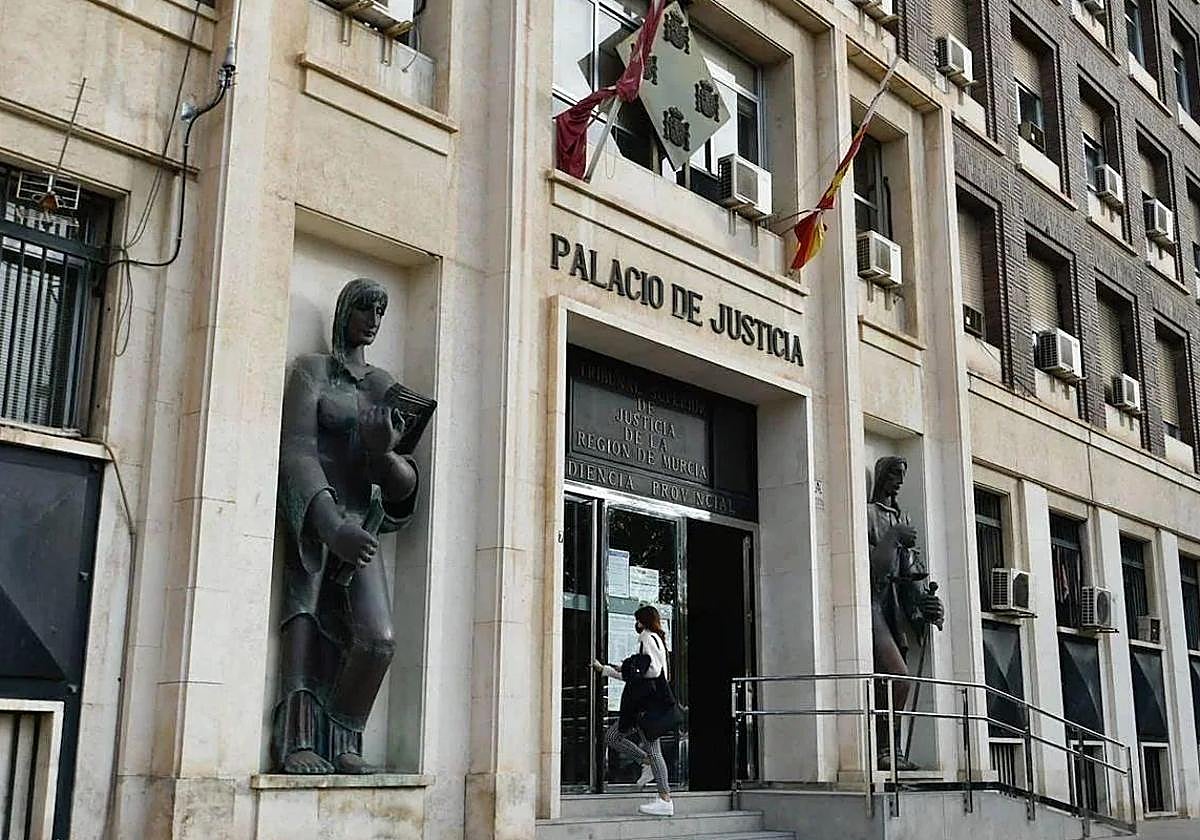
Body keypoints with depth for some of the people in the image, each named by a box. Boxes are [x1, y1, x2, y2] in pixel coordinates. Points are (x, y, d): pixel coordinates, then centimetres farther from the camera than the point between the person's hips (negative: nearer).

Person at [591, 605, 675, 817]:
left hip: (648, 701, -10)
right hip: (641, 702, 10)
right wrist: (603, 668, 33)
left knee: (652, 748, -9)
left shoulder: (649, 639, -6)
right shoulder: (650, 640, 24)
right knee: (612, 737, 8)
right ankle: (648, 763, 9)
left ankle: (665, 800, -6)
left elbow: (654, 670, -19)